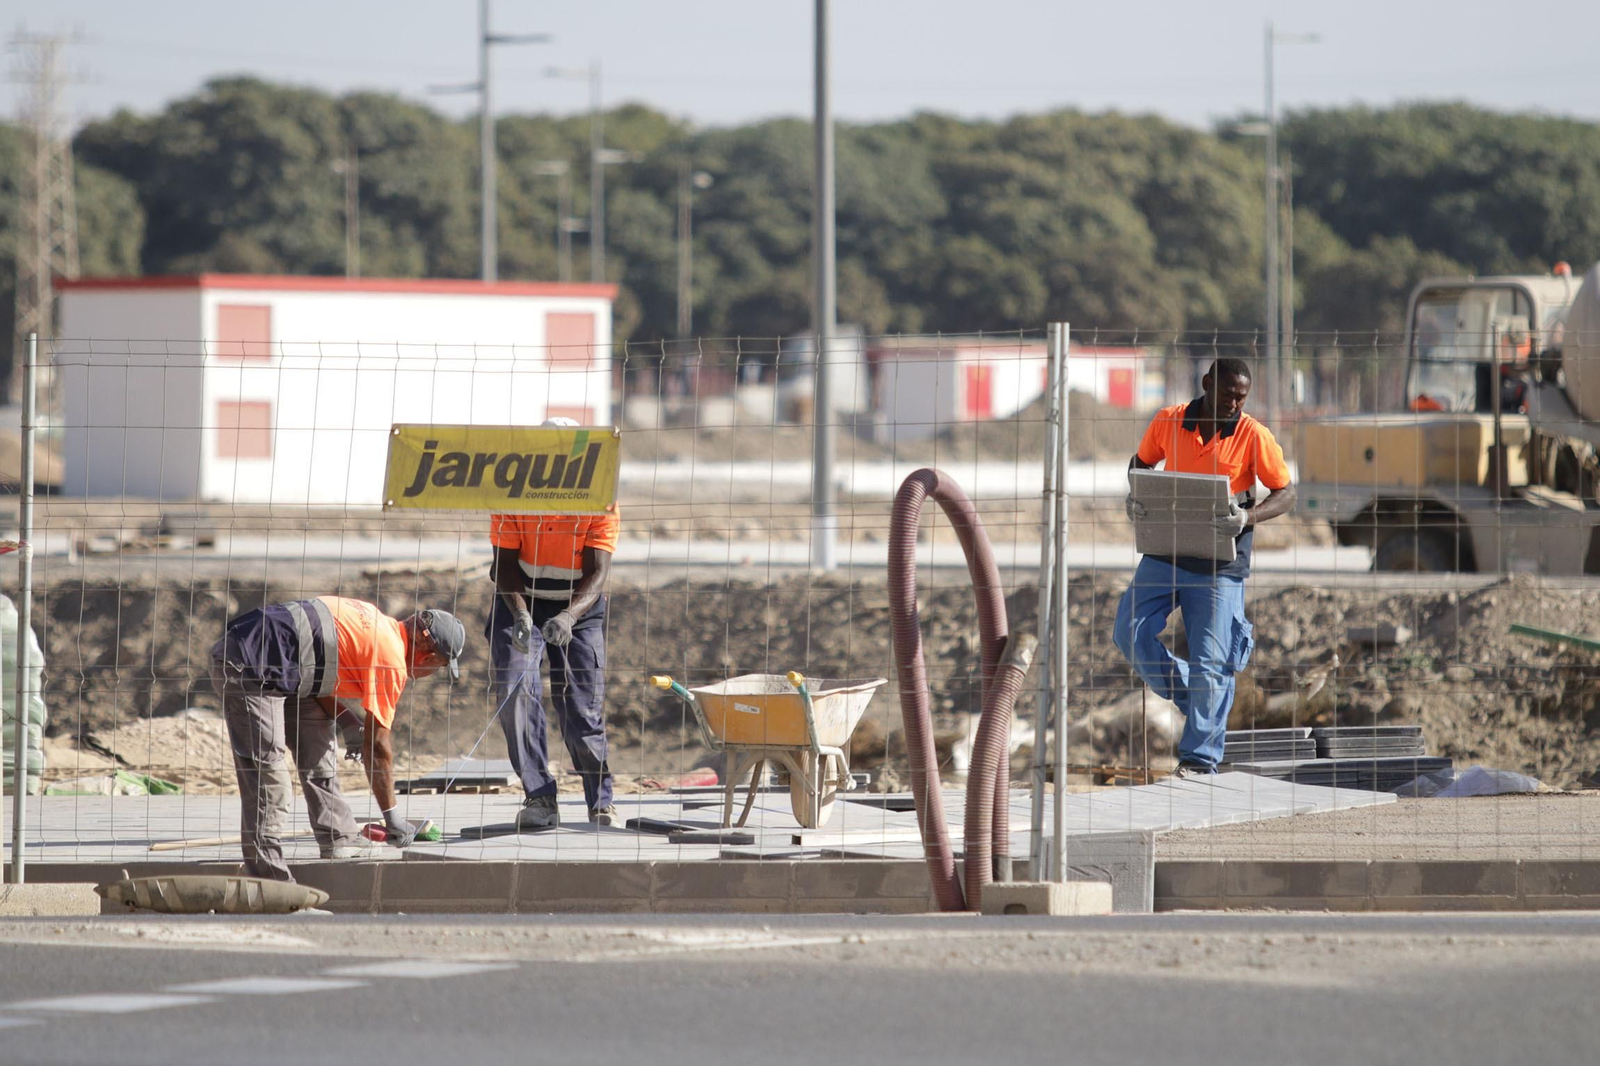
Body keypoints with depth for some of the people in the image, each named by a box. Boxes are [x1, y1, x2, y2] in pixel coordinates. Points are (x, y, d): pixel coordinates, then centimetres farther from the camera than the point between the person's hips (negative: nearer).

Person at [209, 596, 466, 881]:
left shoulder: (379, 624, 15)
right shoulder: (391, 657, -12)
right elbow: (377, 746, -9)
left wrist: (351, 724, 7)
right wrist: (392, 816, -2)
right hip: (248, 666, -11)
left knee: (320, 748, 14)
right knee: (266, 777, -13)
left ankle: (339, 848, 19)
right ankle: (270, 878, -15)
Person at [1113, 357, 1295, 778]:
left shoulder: (1253, 436, -8)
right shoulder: (1168, 422, 0)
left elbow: (1285, 493, -4)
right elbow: (1142, 462, 16)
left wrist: (1248, 517, -23)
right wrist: (1134, 496, -5)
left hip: (1219, 563, -4)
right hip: (1165, 551, 4)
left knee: (1210, 661, -4)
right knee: (1130, 633, -4)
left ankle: (1200, 758, 4)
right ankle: (1188, 695, 17)